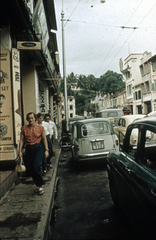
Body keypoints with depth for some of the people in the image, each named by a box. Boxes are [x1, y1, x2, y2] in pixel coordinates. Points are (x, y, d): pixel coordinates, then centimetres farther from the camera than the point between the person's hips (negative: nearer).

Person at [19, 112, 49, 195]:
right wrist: (20, 151, 0)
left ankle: (40, 186, 2)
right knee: (30, 168, 7)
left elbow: (44, 139, 5)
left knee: (36, 166, -17)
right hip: (28, 149, 3)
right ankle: (38, 185, 26)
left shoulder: (40, 128, 1)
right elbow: (22, 140, 6)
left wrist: (46, 150, -1)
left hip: (37, 148, -3)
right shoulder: (24, 128, 5)